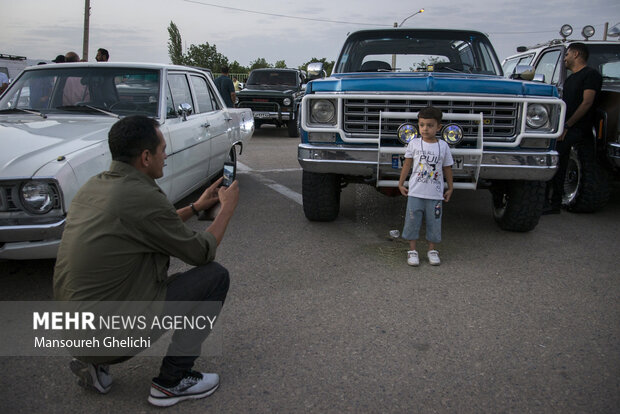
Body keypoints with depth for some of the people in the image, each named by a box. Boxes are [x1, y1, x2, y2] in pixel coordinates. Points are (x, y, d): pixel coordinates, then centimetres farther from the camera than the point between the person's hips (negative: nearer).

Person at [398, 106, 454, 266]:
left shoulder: (443, 146, 0)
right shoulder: (414, 143, -1)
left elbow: (447, 168, 9)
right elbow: (407, 165, 6)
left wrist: (450, 188, 12)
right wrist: (401, 184, 6)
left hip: (435, 194, 0)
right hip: (415, 192, 0)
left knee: (434, 222, 8)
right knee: (412, 221, 4)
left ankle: (432, 250, 23)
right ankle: (412, 250, 17)